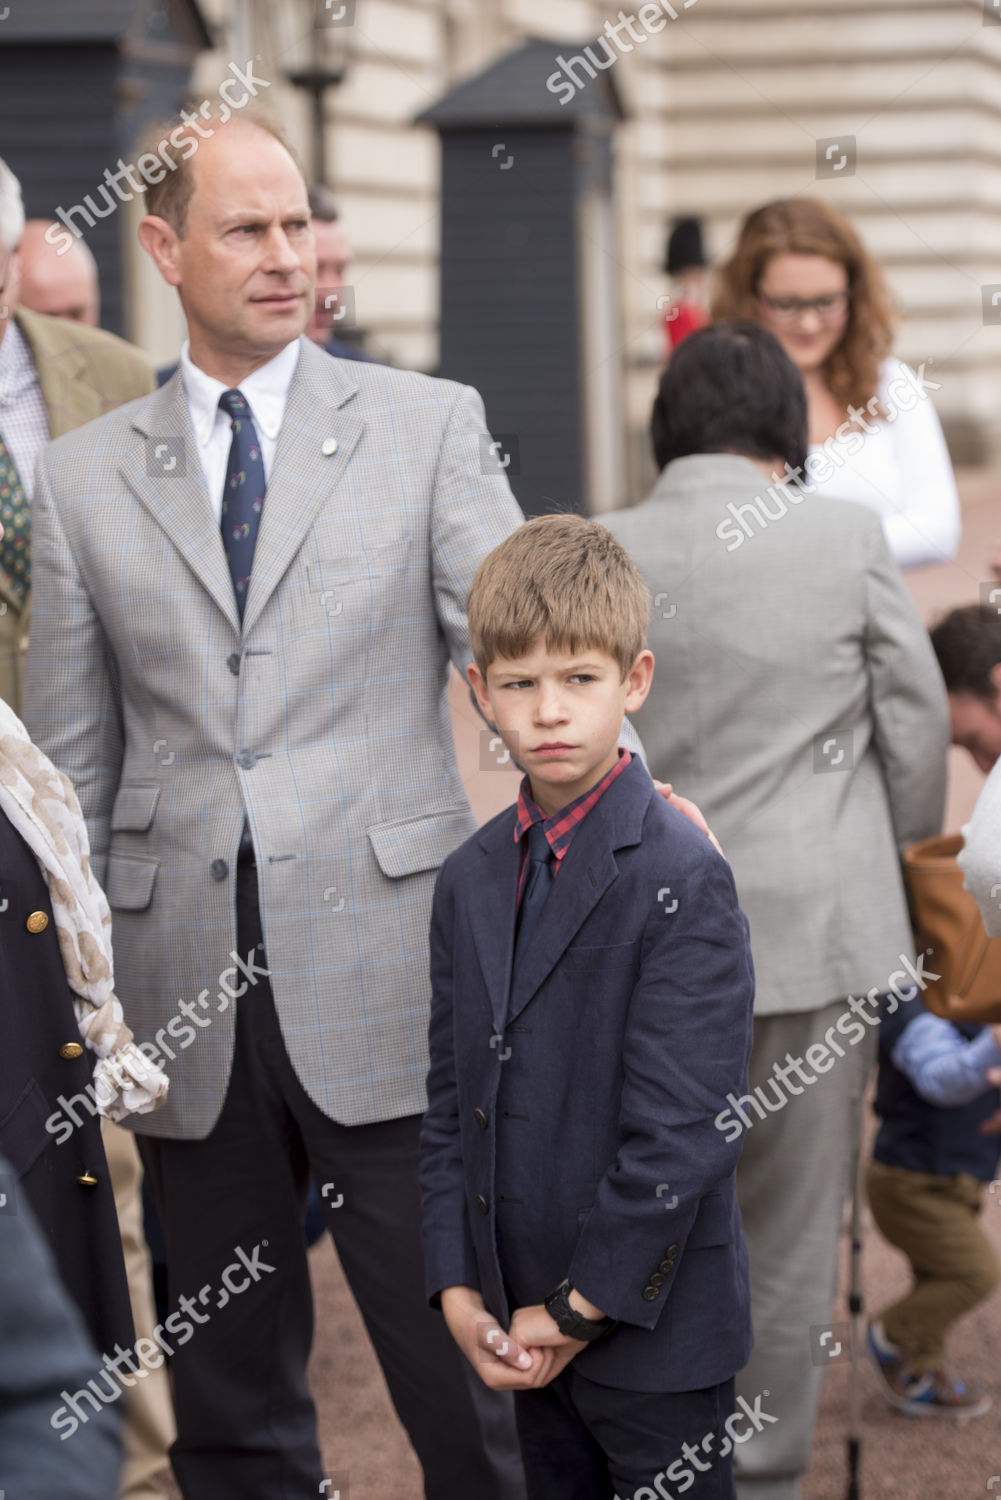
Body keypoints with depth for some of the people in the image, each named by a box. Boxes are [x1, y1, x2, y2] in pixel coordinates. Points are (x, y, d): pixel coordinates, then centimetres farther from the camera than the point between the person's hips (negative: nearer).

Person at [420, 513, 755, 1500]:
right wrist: (457, 1288, -2)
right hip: (529, 1336, 6)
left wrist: (581, 1309, -15)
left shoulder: (683, 881, -15)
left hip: (655, 1333, -6)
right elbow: (451, 1104, 9)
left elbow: (679, 1135, -18)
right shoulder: (470, 880, 7)